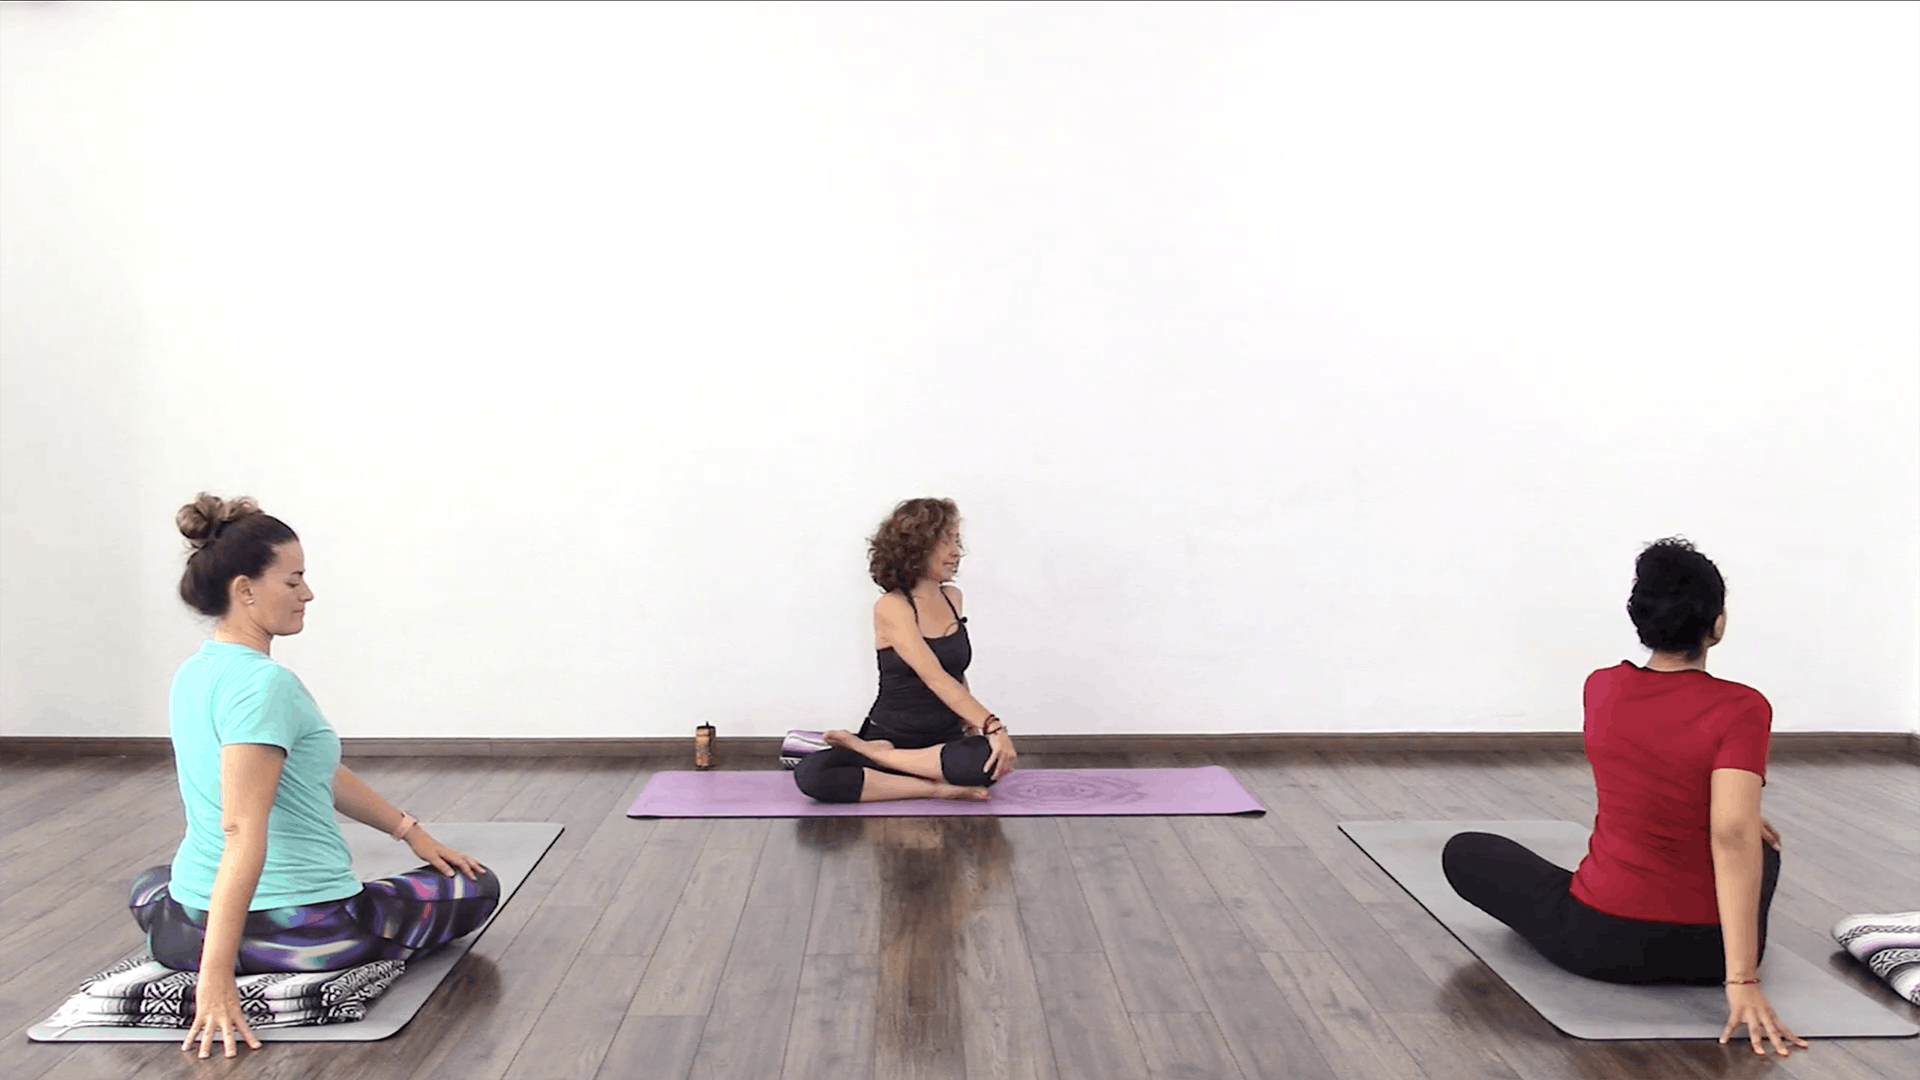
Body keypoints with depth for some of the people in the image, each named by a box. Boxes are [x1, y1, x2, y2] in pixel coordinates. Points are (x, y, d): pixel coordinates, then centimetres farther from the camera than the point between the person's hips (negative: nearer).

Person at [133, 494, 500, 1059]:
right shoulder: (263, 683, -23)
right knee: (477, 889, 15)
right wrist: (217, 977, -32)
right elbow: (243, 829, -30)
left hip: (193, 918, 9)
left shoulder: (197, 672, 7)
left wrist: (410, 831, 20)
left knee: (149, 884, 45)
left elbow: (321, 772, 15)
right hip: (306, 933, -9)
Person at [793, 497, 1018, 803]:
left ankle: (873, 753, -17)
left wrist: (974, 725, 9)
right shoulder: (891, 607, -11)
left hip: (946, 740, 4)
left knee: (995, 759, -35)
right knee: (810, 774, -33)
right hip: (891, 735, -4)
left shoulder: (953, 598, 9)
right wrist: (992, 725, -29)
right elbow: (935, 678, -21)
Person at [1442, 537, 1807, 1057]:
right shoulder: (1742, 708, -15)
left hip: (1604, 941, 0)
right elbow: (1732, 838, -27)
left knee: (1463, 852, 23)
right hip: (1710, 949, 1)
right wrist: (1742, 981, -30)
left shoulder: (1601, 688, -2)